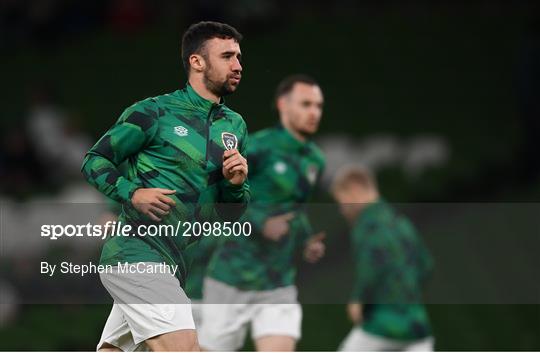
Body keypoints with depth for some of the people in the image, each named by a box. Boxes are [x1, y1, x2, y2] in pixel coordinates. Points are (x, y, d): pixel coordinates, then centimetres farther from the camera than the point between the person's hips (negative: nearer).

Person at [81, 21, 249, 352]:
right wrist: (132, 193, -15)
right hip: (136, 248, -7)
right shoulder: (154, 112, -5)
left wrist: (236, 184, -3)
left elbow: (233, 211, 19)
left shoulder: (235, 126, 14)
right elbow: (95, 160, 1)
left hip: (177, 262, 7)